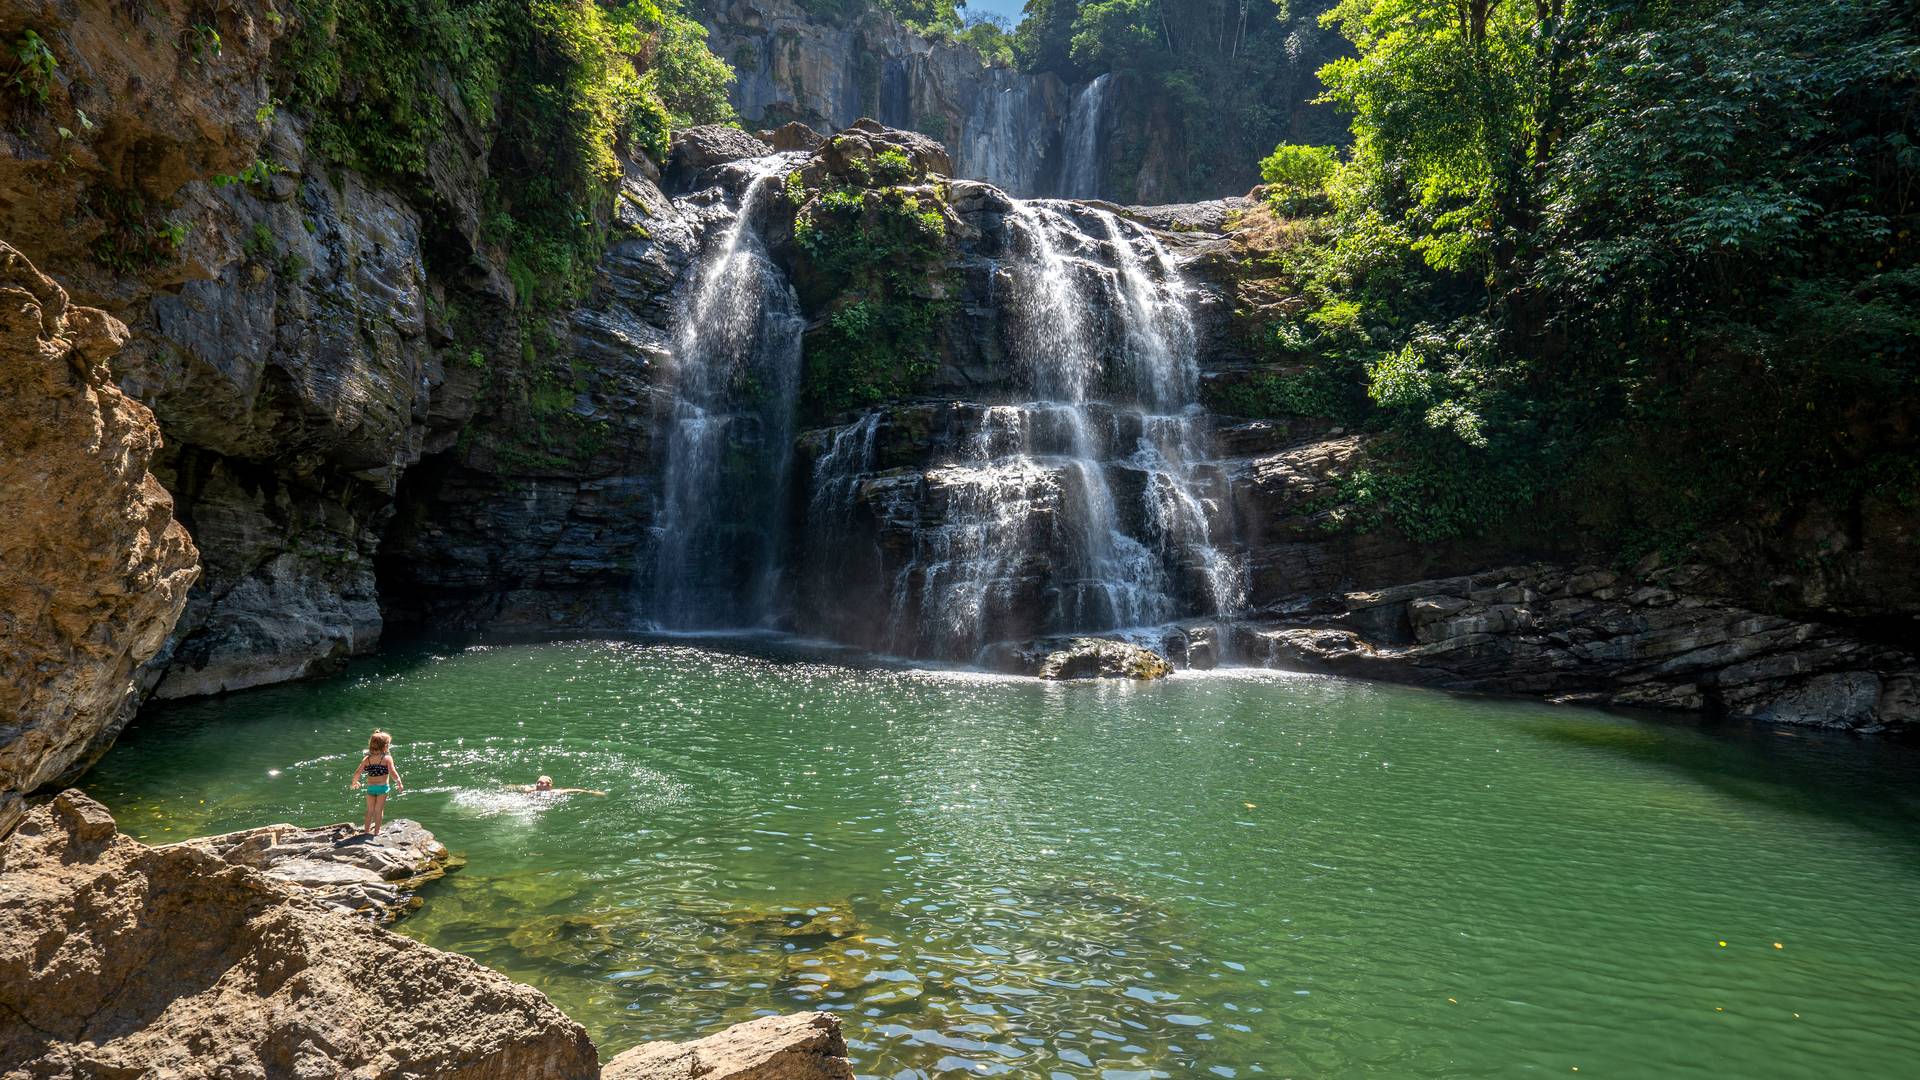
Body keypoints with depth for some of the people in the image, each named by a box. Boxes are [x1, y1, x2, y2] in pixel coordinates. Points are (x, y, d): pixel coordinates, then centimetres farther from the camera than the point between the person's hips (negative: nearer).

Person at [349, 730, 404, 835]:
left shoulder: (366, 759, 1)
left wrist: (354, 782, 19)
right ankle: (376, 831, 9)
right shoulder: (387, 758, -11)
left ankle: (366, 829, 24)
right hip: (383, 786, -3)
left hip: (370, 787, 3)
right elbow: (393, 773, -19)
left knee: (370, 810, 19)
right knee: (379, 810, 7)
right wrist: (400, 783, -11)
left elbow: (357, 773, 1)